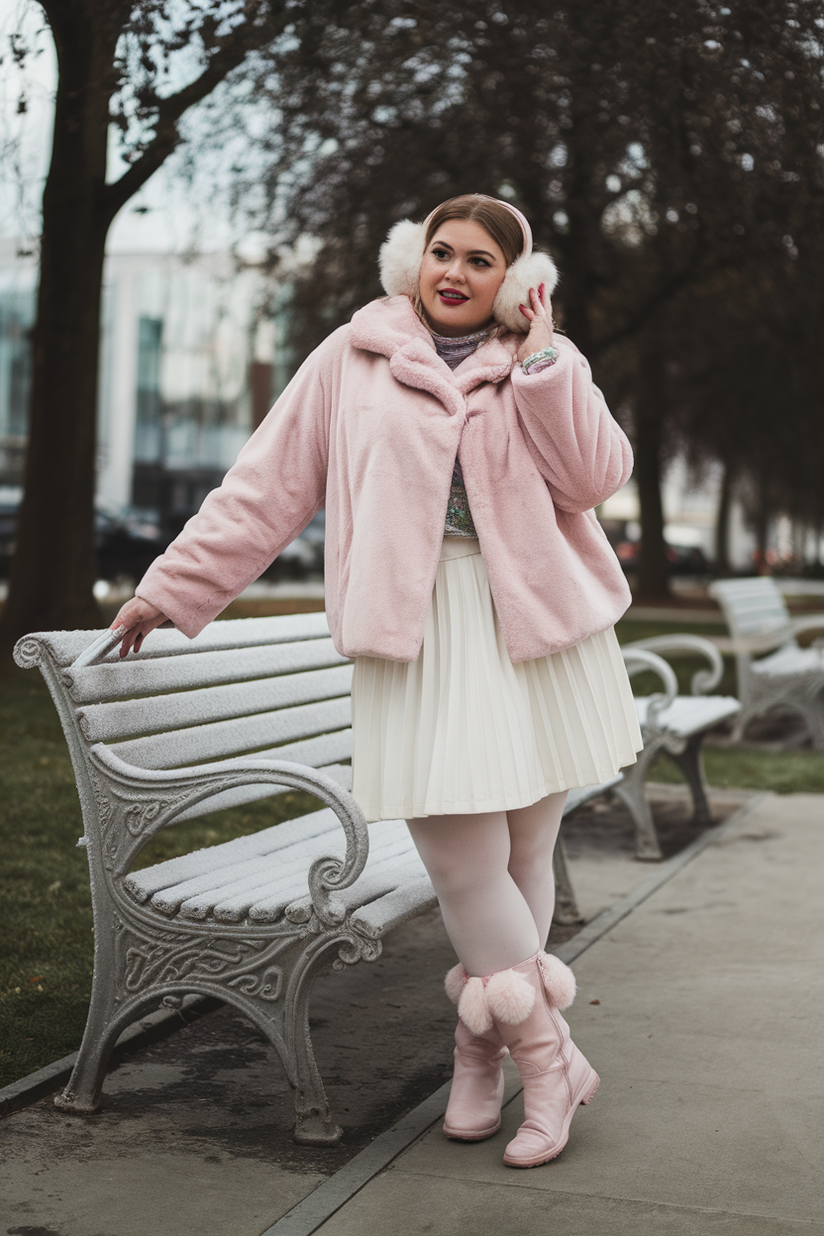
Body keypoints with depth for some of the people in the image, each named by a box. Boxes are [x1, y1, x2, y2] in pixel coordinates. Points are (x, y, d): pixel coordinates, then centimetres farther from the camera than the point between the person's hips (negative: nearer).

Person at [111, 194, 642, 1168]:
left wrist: (539, 362, -7)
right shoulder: (355, 359, 8)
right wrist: (172, 588, 9)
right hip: (420, 634, -1)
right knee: (464, 864, -8)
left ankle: (482, 1053, 24)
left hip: (537, 623, 2)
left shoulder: (547, 361, 11)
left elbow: (597, 476, -3)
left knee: (523, 852, 4)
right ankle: (549, 1061, 11)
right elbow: (265, 488, 9)